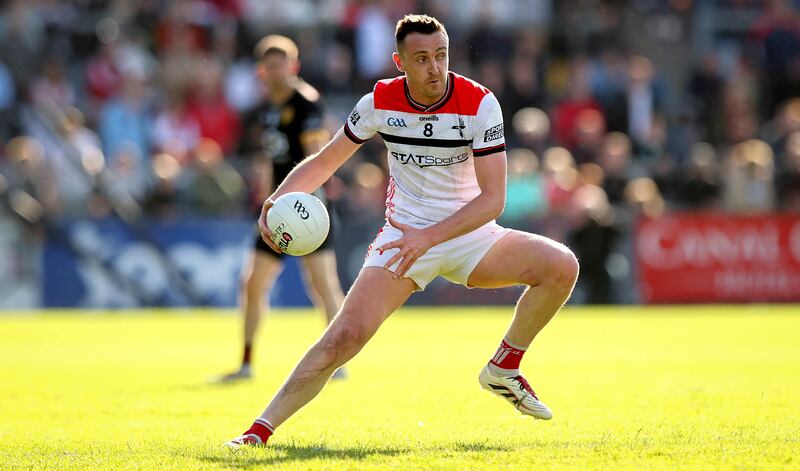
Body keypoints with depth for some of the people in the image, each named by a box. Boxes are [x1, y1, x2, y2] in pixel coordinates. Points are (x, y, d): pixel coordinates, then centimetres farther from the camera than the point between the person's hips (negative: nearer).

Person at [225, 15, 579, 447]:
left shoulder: (479, 103, -15)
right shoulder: (379, 102, -8)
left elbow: (493, 198, -19)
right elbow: (326, 160, 5)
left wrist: (429, 237, -30)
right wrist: (278, 199, -13)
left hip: (470, 234, 1)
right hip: (404, 234, -1)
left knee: (561, 265, -22)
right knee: (346, 335, -21)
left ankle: (503, 370, -2)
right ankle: (260, 429, -13)